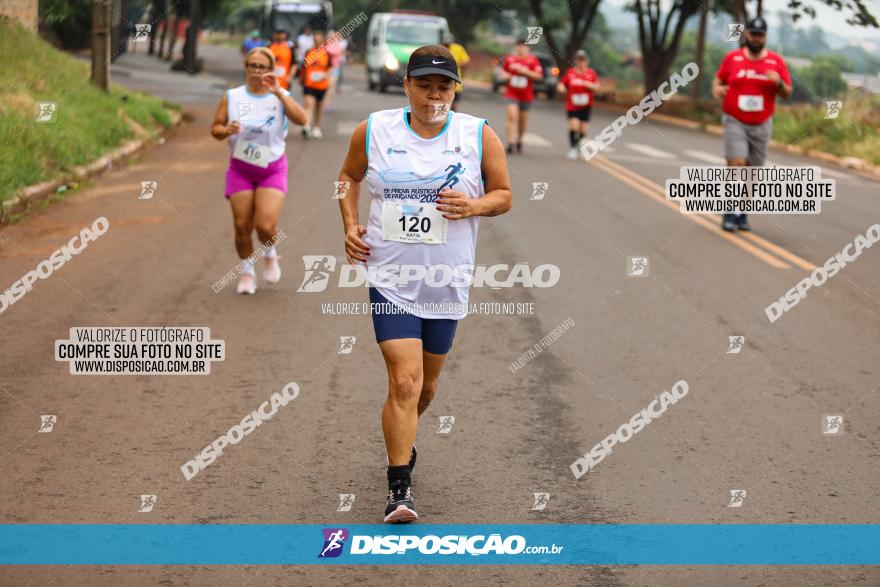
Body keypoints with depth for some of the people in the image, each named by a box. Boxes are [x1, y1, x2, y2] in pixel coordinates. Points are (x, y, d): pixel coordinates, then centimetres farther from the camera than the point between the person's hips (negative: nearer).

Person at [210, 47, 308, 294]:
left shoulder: (280, 97, -4)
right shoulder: (232, 97, -1)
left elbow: (301, 119, -21)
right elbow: (215, 129, 2)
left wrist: (279, 93, -28)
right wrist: (226, 130, -20)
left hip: (272, 169, -1)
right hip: (241, 169, 1)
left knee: (266, 226, -13)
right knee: (242, 226, -1)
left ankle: (270, 255, 21)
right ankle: (247, 273, 22)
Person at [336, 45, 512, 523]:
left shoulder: (480, 137, -2)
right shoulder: (373, 131, -1)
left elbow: (504, 195, 6)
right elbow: (349, 177, 17)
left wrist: (474, 206, -14)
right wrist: (350, 224, 4)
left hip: (447, 282, 2)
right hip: (390, 277, -2)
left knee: (426, 384, 16)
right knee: (404, 381, -15)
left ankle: (399, 438, 47)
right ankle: (399, 487, -8)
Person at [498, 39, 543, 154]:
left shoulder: (533, 60, -4)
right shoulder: (509, 59, 3)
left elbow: (539, 76, -9)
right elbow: (503, 71, 18)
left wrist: (525, 72, -20)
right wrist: (504, 75, -5)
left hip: (526, 95, 0)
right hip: (512, 93, 0)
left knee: (523, 120, 13)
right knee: (512, 116, -16)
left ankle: (519, 141, 34)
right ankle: (510, 143, -21)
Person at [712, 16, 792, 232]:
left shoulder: (776, 61, 2)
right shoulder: (732, 58, 2)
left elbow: (787, 93, 4)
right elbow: (718, 78, 13)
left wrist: (779, 83, -18)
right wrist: (716, 89, -10)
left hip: (761, 125, 2)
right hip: (735, 123, -2)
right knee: (736, 165, -15)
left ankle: (742, 214, 18)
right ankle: (729, 214, -10)